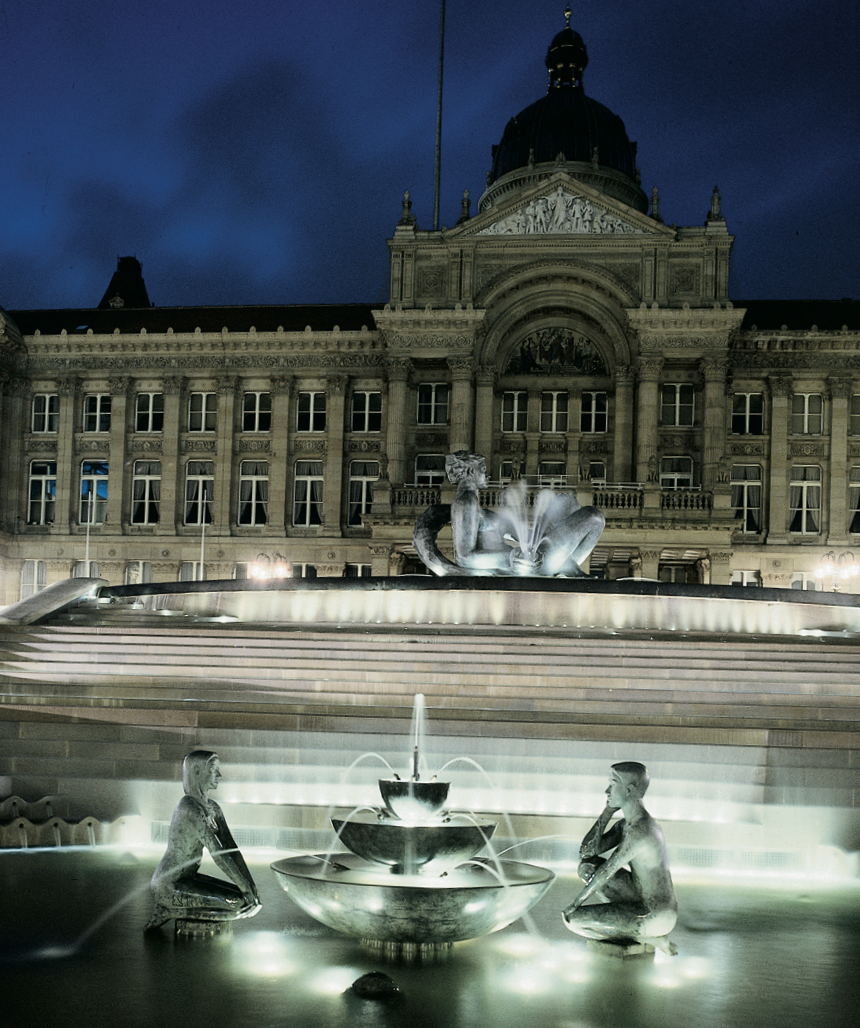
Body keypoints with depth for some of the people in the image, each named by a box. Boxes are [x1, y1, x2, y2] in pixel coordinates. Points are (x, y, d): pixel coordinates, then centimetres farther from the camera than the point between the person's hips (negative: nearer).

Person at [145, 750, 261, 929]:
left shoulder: (212, 808, 9)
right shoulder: (191, 808, -21)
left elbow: (231, 847, 7)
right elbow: (218, 854, -23)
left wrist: (251, 885, -2)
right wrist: (245, 888, -20)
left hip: (188, 879, 10)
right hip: (169, 886, -10)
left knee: (252, 903, 3)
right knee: (239, 903, -20)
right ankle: (171, 911, -7)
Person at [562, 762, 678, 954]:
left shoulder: (640, 830, -23)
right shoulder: (625, 825, 7)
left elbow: (606, 872, -19)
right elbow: (587, 851, 5)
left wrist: (576, 904, -10)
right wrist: (608, 811, 2)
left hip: (656, 918, -9)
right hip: (642, 901, 9)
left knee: (571, 919, -14)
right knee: (587, 867, 11)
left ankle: (647, 937, -3)